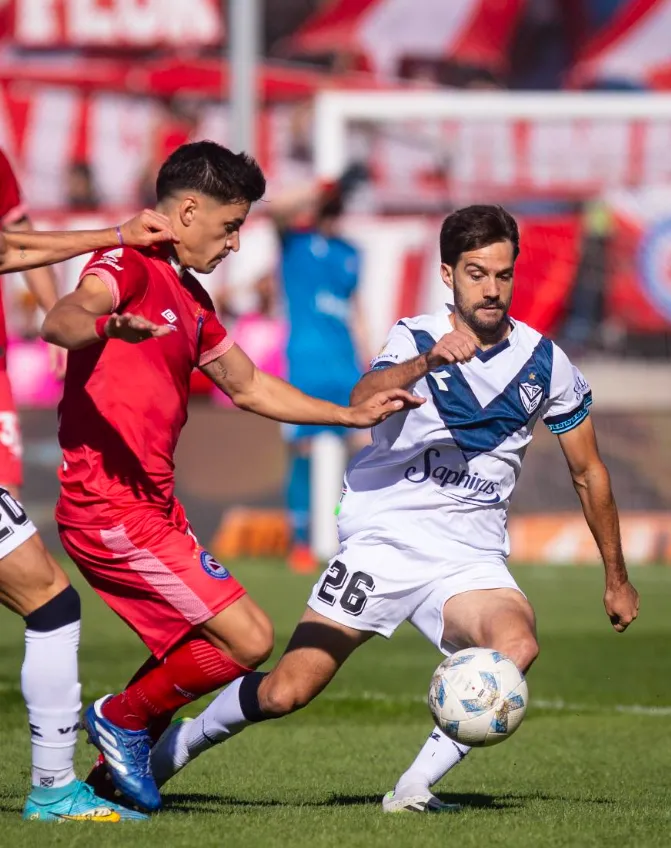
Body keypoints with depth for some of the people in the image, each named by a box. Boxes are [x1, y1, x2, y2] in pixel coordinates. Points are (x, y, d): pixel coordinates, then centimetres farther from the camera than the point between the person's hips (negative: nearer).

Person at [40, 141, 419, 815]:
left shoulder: (188, 296, 19)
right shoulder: (128, 266, -11)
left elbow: (248, 388, 31)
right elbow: (60, 321, -32)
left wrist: (353, 415, 28)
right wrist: (105, 327, -55)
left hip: (153, 507, 10)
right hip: (112, 508, -10)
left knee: (196, 650, 20)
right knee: (247, 640, -11)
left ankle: (111, 777, 22)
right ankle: (122, 719, 6)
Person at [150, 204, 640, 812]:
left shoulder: (545, 363, 4)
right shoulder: (416, 339, -3)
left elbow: (588, 472, 16)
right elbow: (363, 401, -26)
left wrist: (617, 578, 18)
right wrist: (427, 361, -45)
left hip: (471, 558, 2)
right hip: (384, 540, -2)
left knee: (517, 645, -32)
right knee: (285, 693, -9)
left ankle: (415, 790, -22)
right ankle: (176, 745, 19)